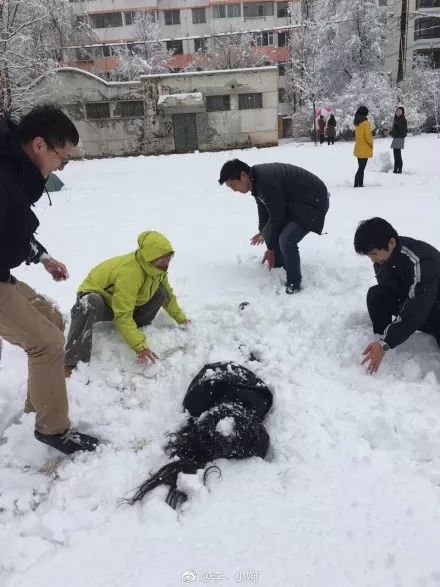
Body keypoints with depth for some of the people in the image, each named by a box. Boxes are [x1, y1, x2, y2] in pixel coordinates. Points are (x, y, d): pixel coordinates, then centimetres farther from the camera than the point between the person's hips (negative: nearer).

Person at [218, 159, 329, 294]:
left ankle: (294, 284, -7)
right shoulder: (256, 178, 1)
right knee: (270, 231, 8)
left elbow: (277, 217, -24)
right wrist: (263, 232, 24)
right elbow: (263, 207, 15)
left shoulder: (266, 182, -30)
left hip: (313, 203, -10)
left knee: (286, 240, -24)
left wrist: (271, 248, -11)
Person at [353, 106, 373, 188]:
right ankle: (357, 185, -9)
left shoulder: (357, 123, 9)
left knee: (361, 168, 15)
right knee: (361, 168, -7)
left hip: (358, 148, 8)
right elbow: (368, 136, -16)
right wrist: (371, 144, 0)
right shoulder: (366, 123, -14)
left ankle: (360, 184, 19)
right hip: (364, 149, -8)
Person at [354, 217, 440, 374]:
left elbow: (415, 310, -37)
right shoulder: (382, 257, -13)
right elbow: (387, 294, -4)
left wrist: (385, 344, -40)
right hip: (406, 299, 5)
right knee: (376, 295, -22)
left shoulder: (423, 260, -34)